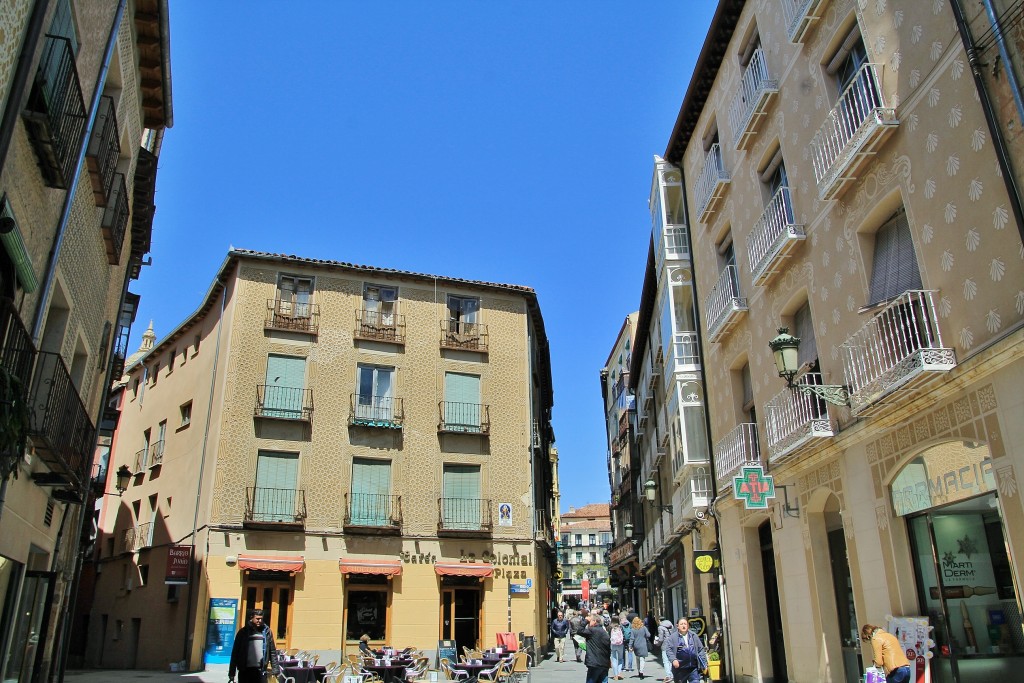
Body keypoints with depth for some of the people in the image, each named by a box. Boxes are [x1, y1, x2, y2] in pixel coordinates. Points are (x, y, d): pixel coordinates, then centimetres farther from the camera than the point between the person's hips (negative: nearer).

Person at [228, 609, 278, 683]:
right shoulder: (243, 632, 1)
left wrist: (275, 668, -2)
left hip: (261, 670, 0)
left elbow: (272, 651, 5)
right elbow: (235, 652, 1)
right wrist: (231, 672, -1)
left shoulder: (266, 631, 5)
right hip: (245, 670, 0)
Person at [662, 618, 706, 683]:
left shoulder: (693, 636, 9)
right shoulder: (672, 637, -3)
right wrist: (673, 659, -27)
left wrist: (704, 664, 6)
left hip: (694, 668, 2)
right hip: (680, 669, -2)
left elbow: (701, 649, 12)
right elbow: (668, 649, -12)